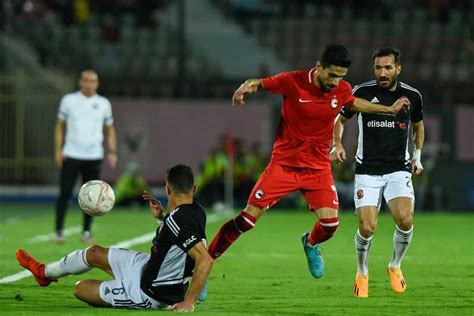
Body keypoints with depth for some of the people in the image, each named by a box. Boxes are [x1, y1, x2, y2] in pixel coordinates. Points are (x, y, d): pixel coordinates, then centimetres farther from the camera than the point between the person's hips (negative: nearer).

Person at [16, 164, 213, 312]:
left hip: (149, 294, -9)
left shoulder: (178, 222, -34)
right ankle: (46, 272, 53)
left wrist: (189, 302, -38)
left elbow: (205, 259, -44)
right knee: (93, 253, 26)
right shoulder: (196, 210, -7)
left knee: (81, 289, 7)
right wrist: (162, 218, 3)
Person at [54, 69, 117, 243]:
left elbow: (110, 129, 14)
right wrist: (58, 149, -2)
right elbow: (60, 126, 8)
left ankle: (86, 232, 11)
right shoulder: (69, 100, 3)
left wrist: (112, 152, 1)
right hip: (71, 155, -2)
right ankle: (58, 232, -2)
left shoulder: (103, 103, 7)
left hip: (94, 157, 2)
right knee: (65, 193, -6)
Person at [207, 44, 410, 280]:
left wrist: (389, 109, 25)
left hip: (318, 167, 3)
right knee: (248, 217, -10)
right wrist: (245, 88, -26)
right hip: (284, 163, -3)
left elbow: (354, 103, 21)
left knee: (330, 222, -13)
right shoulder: (292, 82, -16)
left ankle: (311, 244, 25)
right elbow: (259, 83, -3)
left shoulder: (342, 90, -3)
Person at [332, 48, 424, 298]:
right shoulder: (362, 92, -5)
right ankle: (362, 273, 17)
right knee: (367, 228, -12)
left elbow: (418, 126, 21)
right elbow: (340, 119, 10)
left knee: (405, 220, -20)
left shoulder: (412, 96, 1)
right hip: (367, 171, -1)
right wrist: (337, 144, -6)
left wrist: (417, 156, 14)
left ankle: (395, 266, 8)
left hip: (398, 169, 1)